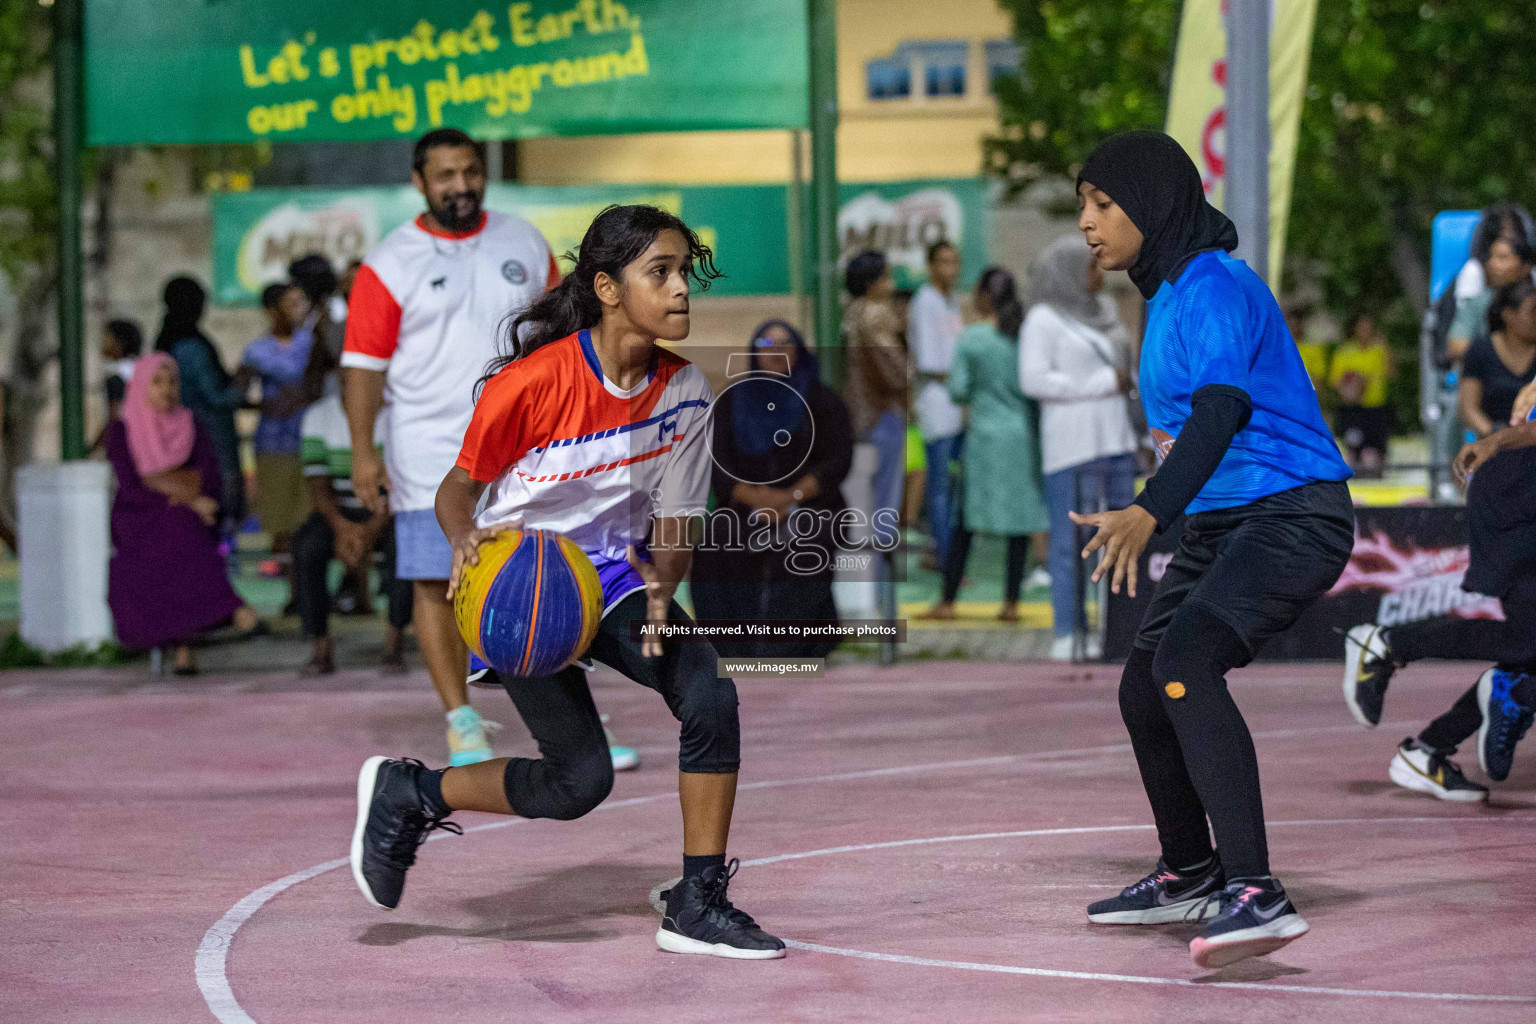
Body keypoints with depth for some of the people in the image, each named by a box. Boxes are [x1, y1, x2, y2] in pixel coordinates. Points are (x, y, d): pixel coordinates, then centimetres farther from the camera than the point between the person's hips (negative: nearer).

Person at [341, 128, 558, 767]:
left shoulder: (524, 245, 9)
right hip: (429, 453, -2)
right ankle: (462, 722, 7)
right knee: (437, 584, -3)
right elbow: (363, 363, -4)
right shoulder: (388, 266, -3)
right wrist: (362, 450, -12)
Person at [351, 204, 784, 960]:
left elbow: (675, 522, 0)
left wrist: (662, 586, -22)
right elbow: (458, 488, -9)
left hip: (615, 576, 5)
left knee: (711, 697, -20)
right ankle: (405, 794, 13)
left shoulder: (685, 393, -8)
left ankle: (698, 906, -7)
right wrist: (467, 540, -32)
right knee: (581, 779, -13)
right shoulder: (532, 383, -23)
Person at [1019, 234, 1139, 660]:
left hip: (1116, 438, 7)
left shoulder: (1103, 311, 16)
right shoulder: (1044, 318, -5)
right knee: (1071, 540, -6)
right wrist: (1102, 383, -13)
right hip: (1070, 444, -7)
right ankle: (1067, 636, -3)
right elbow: (1033, 379, -15)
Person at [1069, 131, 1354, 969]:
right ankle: (1189, 877, 37)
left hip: (1291, 515, -11)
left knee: (1185, 665, -30)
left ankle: (1255, 894, -38)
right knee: (1145, 693, 15)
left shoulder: (1213, 286, -15)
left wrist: (1149, 513, -40)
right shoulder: (1166, 295, 15)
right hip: (1217, 524, 11)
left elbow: (1220, 410, -28)